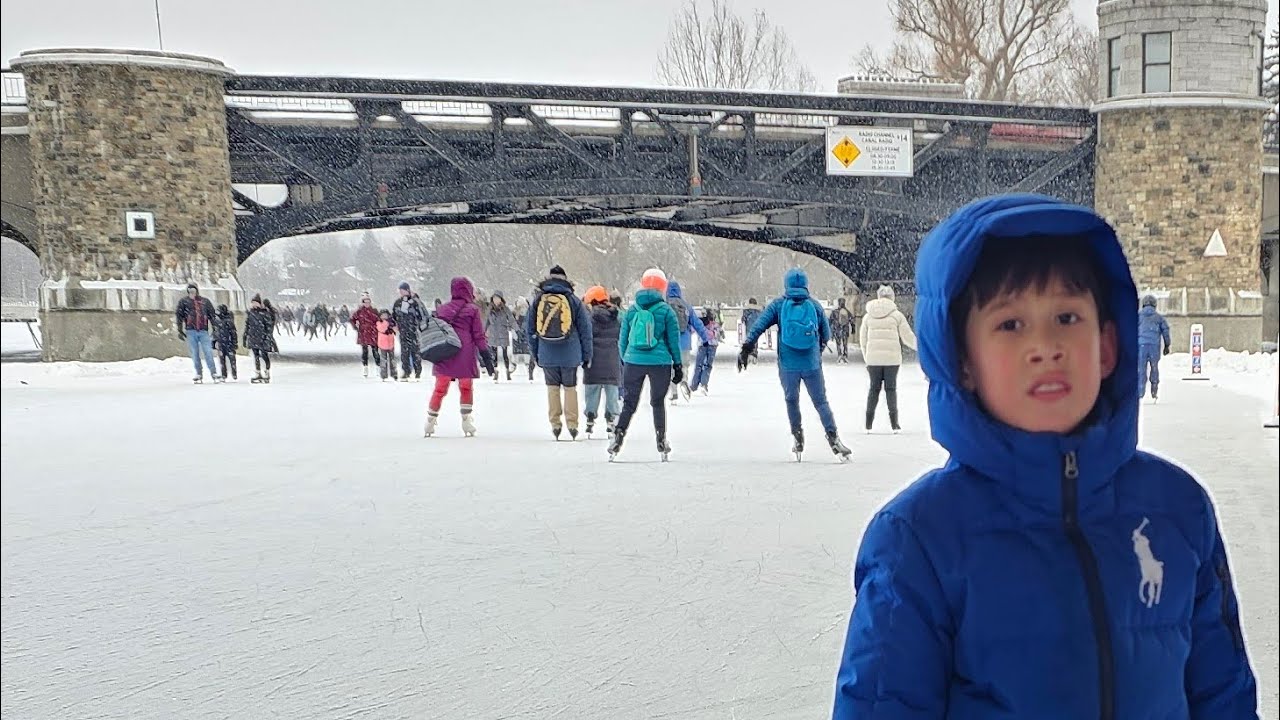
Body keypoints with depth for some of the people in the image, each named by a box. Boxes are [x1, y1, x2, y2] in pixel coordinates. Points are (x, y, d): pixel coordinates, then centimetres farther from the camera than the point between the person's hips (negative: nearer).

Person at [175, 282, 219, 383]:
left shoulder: (205, 301, 11)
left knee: (208, 352, -6)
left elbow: (212, 315, 13)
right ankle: (199, 374, 9)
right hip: (191, 331, 0)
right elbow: (179, 316, 7)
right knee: (195, 354, 2)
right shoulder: (183, 302, 8)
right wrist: (180, 331, 1)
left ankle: (213, 373, -4)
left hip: (203, 331, 0)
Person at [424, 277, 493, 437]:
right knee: (466, 388, 12)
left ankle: (430, 421, 13)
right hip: (465, 355, -3)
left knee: (440, 389, 11)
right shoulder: (473, 310, -1)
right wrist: (487, 359, 1)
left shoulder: (442, 309, 9)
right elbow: (479, 337, -3)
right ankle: (467, 422, 10)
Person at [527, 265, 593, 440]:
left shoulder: (537, 300, 3)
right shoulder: (574, 300, -2)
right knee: (570, 387, 10)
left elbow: (530, 329, 9)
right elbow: (585, 330, 1)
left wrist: (535, 353, 17)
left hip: (547, 355, 1)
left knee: (552, 387, 12)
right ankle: (572, 424, 7)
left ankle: (555, 424, 10)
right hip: (570, 355, -1)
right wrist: (586, 356, 8)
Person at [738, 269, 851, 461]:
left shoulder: (778, 305, 0)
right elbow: (826, 335, 10)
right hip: (812, 364, 0)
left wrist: (746, 349, -5)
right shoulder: (815, 305, 3)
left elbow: (758, 326, -7)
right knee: (821, 402, 6)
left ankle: (797, 437, 20)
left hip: (788, 364, 0)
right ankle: (833, 438, -5)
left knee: (791, 400, 18)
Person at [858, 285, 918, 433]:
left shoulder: (868, 316, 6)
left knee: (874, 388, 9)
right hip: (892, 358, -2)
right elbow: (908, 337, 0)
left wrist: (866, 359, 19)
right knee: (890, 388, 5)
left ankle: (868, 424, 9)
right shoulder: (897, 315, -2)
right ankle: (894, 424, 4)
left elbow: (863, 340, 9)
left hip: (873, 359, 2)